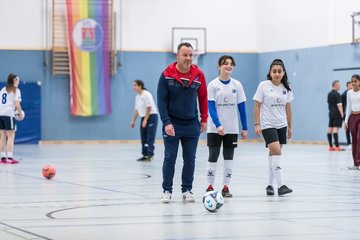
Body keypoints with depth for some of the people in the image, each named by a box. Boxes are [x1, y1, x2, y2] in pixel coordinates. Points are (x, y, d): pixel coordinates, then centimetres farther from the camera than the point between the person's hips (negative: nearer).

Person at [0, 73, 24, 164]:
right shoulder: (16, 90, -1)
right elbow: (17, 104, -11)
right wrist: (21, 114, 1)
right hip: (9, 114, -6)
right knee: (11, 136, -4)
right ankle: (10, 157, -11)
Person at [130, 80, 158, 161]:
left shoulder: (146, 94, -14)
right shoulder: (137, 97, 11)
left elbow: (149, 108, -17)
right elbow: (137, 110, 19)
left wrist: (145, 120, -19)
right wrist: (133, 120, 18)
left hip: (151, 116, -8)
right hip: (144, 118, 8)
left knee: (150, 137, -11)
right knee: (144, 138, 7)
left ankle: (150, 155, -12)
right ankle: (145, 155, 13)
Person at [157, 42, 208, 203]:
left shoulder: (198, 75, -3)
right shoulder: (166, 75, -10)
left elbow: (203, 98, 8)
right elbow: (162, 100, -8)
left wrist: (204, 119, 7)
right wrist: (166, 122, -15)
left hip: (192, 124, 2)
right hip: (172, 124, -2)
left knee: (190, 159, 5)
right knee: (169, 158, 1)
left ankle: (187, 190, 15)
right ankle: (167, 190, 10)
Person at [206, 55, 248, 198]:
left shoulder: (237, 85, 3)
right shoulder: (213, 85, -5)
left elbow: (241, 107, 5)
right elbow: (211, 107, -10)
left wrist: (245, 128, 2)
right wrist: (218, 125, -22)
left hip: (232, 128, 2)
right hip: (215, 128, -2)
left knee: (228, 158, 5)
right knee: (213, 157, -1)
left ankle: (226, 187, 11)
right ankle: (210, 187, 9)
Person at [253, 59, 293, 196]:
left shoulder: (286, 88, 6)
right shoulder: (263, 86, -7)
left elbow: (288, 108, 13)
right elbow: (257, 106, -4)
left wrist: (289, 127, 15)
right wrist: (256, 124, -9)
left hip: (281, 125, 5)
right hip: (267, 124, -5)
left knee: (274, 153, 9)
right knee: (276, 151, -19)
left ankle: (270, 185, 19)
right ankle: (280, 185, -21)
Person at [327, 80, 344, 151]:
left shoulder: (329, 94, 14)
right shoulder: (337, 94, -13)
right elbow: (339, 105, -18)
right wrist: (342, 114, -16)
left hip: (331, 113, 9)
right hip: (337, 114, -9)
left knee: (330, 129, 8)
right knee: (335, 129, -11)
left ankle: (330, 146, 12)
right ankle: (337, 146, -14)